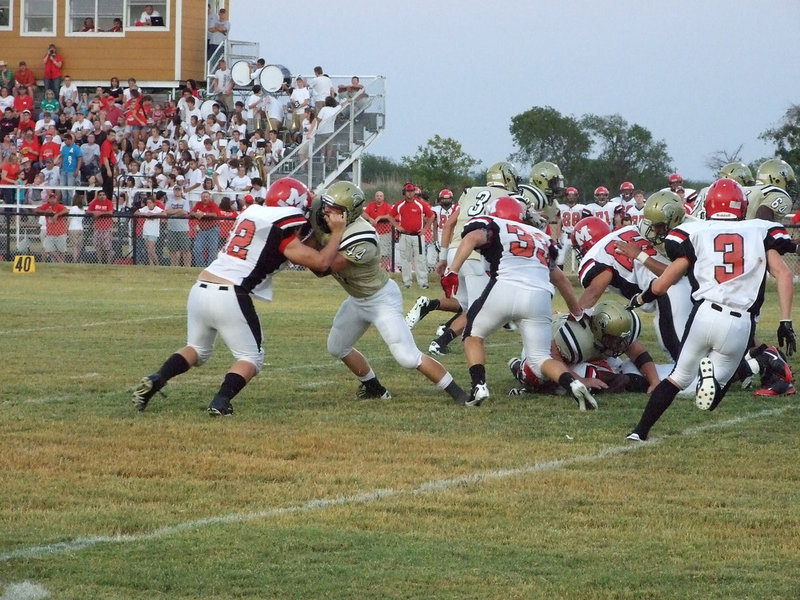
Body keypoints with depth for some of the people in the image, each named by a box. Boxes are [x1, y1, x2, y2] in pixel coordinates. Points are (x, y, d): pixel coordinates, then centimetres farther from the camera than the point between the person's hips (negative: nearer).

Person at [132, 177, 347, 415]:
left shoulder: (251, 213, 17)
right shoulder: (283, 232, -3)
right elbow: (320, 263, -3)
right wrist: (337, 232, 10)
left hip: (200, 289, 7)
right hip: (230, 297, -6)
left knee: (197, 350, 24)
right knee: (251, 358, 10)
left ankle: (156, 379, 1)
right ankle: (221, 401, -12)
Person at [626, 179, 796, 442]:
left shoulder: (695, 233, 11)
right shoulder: (760, 232, 13)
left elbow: (660, 285, 11)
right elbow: (783, 274, 1)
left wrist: (641, 298, 32)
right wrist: (785, 322, 1)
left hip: (704, 314, 0)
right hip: (740, 325, 0)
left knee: (678, 378, 20)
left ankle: (640, 431, 7)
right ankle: (712, 374, -26)